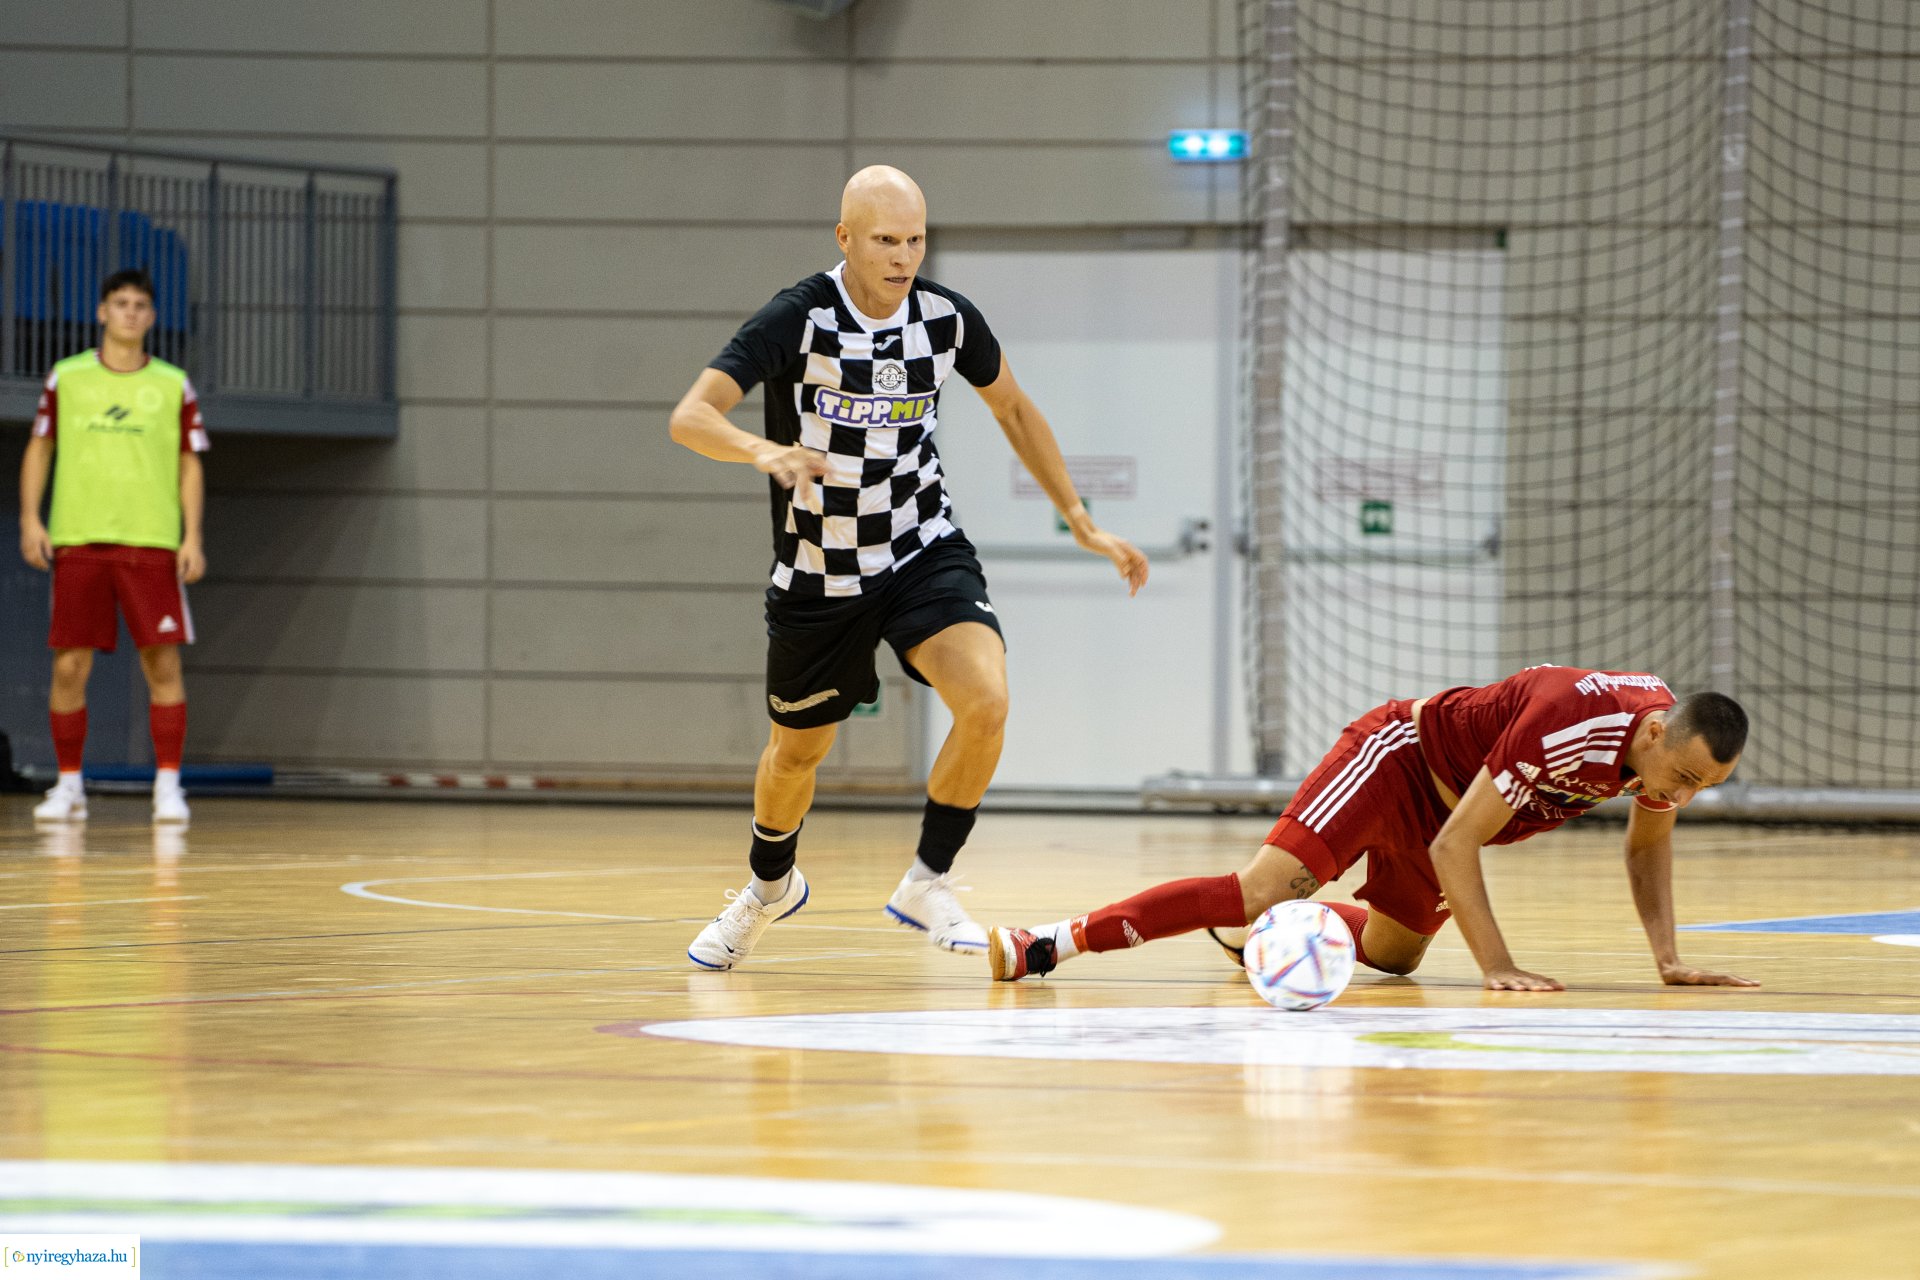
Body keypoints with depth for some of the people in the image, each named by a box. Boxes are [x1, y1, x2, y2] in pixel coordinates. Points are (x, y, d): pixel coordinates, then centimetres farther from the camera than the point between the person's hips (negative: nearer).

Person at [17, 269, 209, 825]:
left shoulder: (173, 386, 6)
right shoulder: (66, 377, 7)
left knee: (163, 662, -6)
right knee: (69, 665, -1)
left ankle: (168, 784, 0)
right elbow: (39, 449, 13)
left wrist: (193, 538, -1)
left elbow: (190, 466, 9)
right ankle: (69, 786, 11)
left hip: (152, 543, 0)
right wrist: (30, 519, 2)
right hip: (76, 542, 1)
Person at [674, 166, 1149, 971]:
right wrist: (764, 451, -50)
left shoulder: (947, 319, -9)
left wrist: (1082, 523, 10)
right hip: (818, 573, -1)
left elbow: (1014, 409, 10)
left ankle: (926, 884, -3)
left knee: (986, 700, -24)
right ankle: (771, 885, 48)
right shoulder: (798, 320, -21)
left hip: (924, 551, 2)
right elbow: (690, 418, -29)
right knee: (796, 752, 15)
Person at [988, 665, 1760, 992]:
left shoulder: (1676, 742, -14)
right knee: (1267, 888, -24)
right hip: (1401, 754, -8)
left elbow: (1648, 842, 8)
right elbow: (1452, 847, -35)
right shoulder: (1565, 724, -38)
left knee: (1389, 953, 19)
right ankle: (1057, 943, -28)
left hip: (1444, 806, 8)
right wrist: (1497, 968, -38)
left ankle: (1244, 932, 43)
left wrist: (1667, 958, -3)